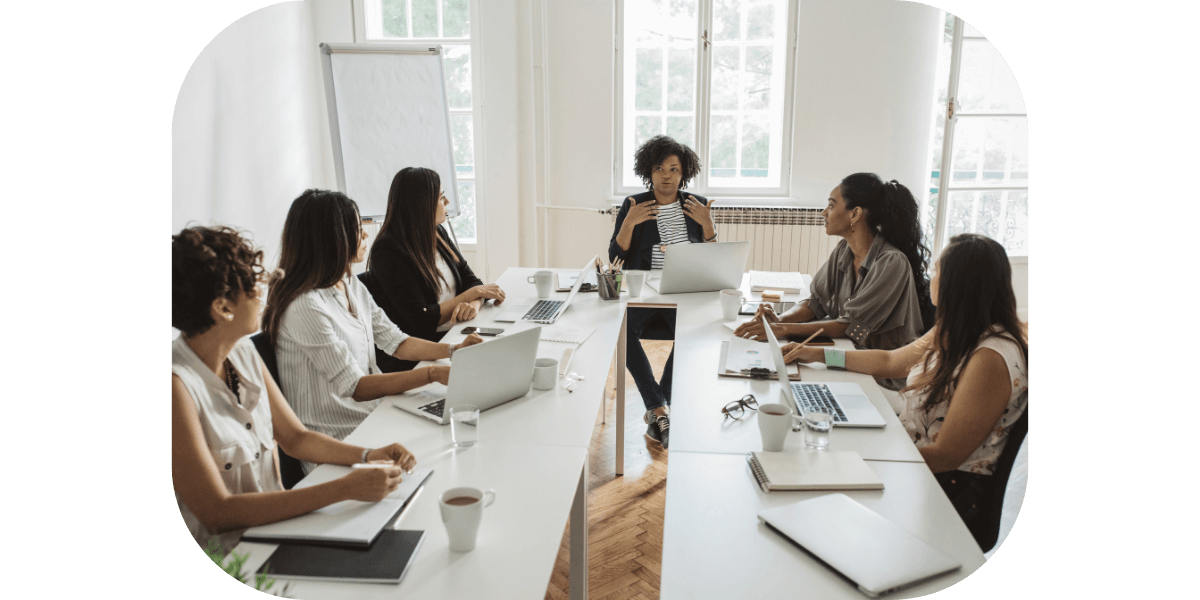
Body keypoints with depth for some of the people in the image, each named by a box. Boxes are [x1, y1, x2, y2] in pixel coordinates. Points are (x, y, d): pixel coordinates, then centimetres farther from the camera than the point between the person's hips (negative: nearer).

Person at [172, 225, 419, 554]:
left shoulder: (243, 354, 3)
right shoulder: (179, 382, -21)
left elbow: (295, 437, 12)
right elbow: (217, 511, -24)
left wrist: (368, 455, -6)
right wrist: (345, 489, -28)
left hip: (272, 524, 7)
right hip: (221, 560, -7)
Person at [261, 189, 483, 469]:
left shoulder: (352, 286, 10)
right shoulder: (305, 307, -21)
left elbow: (396, 342, 11)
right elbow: (355, 387, -23)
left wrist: (454, 350, -5)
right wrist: (433, 374, -30)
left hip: (372, 415, 8)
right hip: (335, 444, -8)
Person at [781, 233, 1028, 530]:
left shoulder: (991, 358, -25)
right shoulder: (956, 332, 4)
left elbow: (946, 456, -23)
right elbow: (891, 361, 19)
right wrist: (817, 354, 19)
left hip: (950, 485, -8)